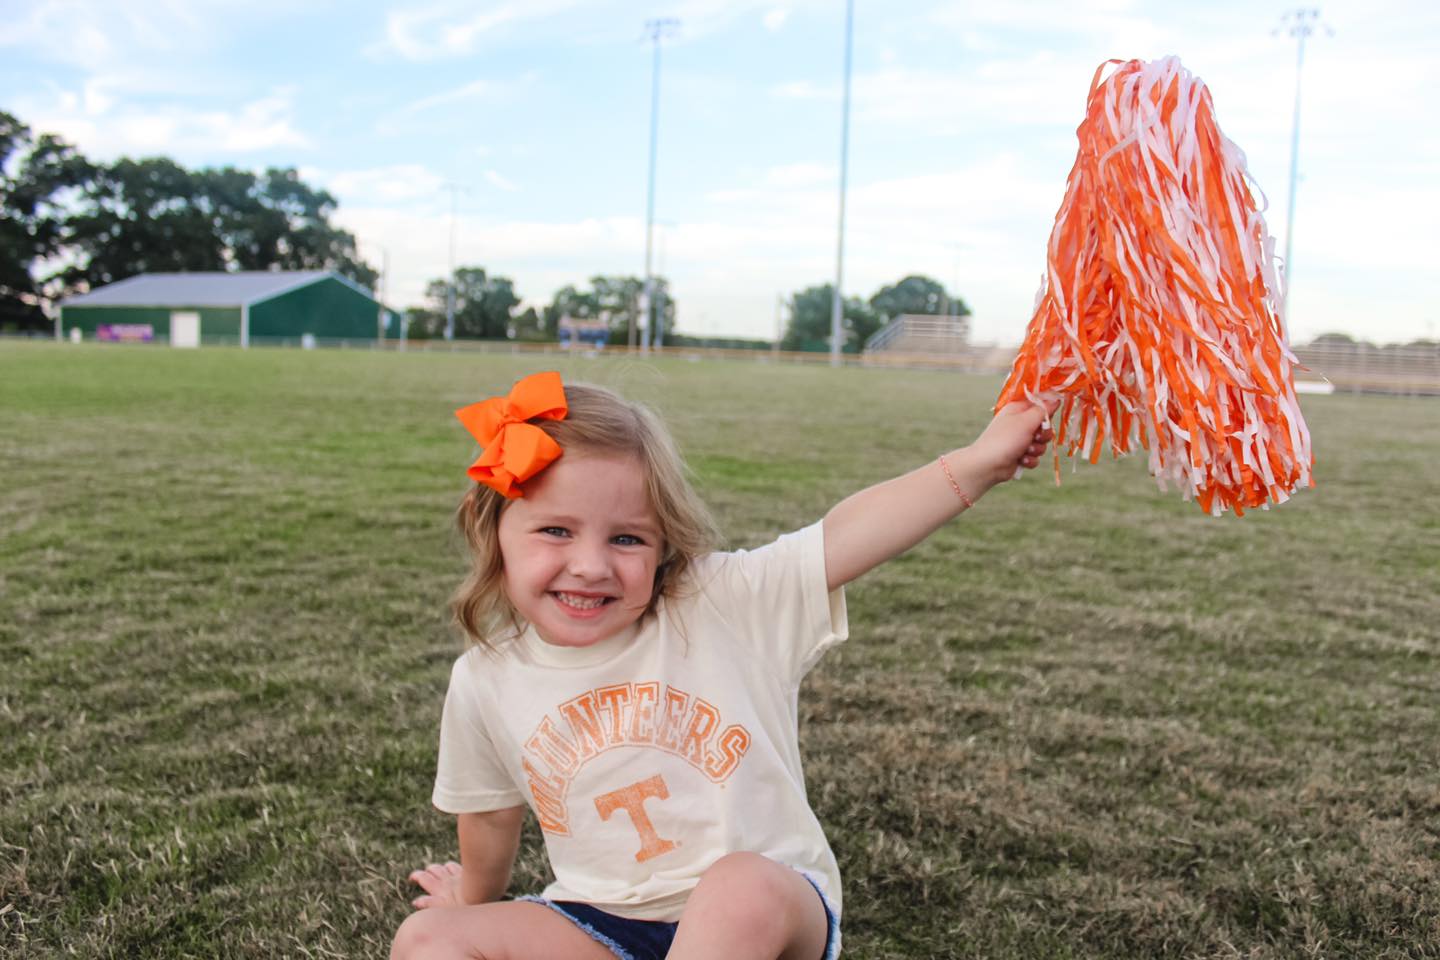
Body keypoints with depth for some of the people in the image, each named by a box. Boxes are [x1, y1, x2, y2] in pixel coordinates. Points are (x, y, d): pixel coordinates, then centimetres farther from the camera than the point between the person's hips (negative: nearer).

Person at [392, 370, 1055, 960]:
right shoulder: (485, 684, -3)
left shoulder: (724, 606, -13)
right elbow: (491, 814, 15)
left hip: (773, 906, -2)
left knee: (743, 890, -36)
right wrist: (477, 902, 31)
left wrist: (980, 463, -32)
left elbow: (847, 536, -23)